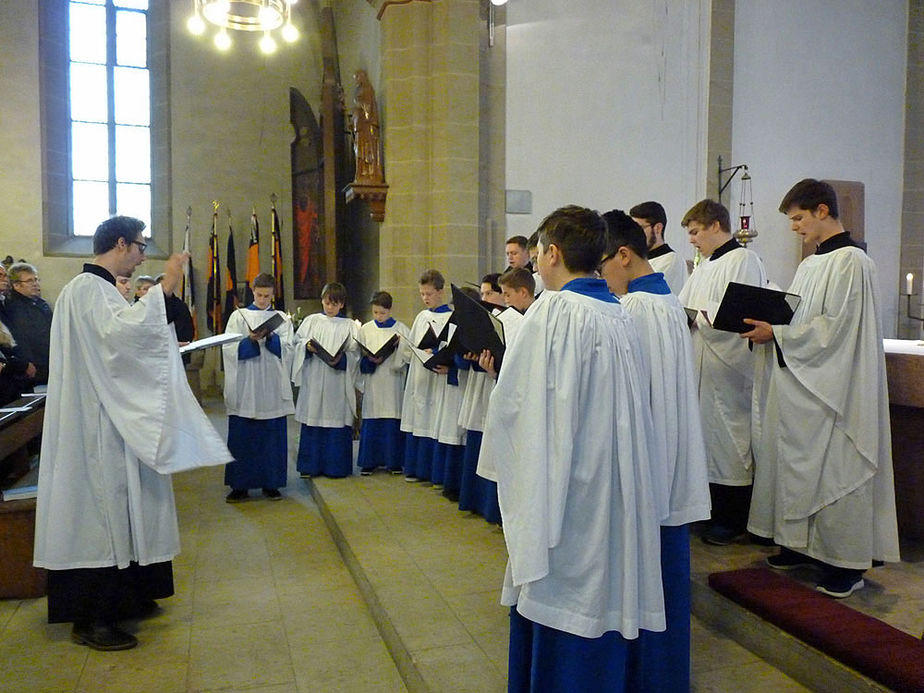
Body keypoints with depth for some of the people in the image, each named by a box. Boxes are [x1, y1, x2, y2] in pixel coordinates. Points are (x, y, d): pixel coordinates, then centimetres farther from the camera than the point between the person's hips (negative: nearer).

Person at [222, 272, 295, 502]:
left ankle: (270, 483, 12)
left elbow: (288, 349, 1)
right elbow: (229, 349, -2)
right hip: (244, 388, -1)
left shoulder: (282, 319, 11)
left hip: (272, 388, 1)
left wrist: (271, 337, -16)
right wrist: (250, 340, -18)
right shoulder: (238, 316, 8)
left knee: (272, 436, 3)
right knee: (241, 437, 1)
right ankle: (240, 485, 8)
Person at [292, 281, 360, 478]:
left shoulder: (349, 326, 7)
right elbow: (298, 341, 8)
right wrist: (307, 346, -13)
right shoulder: (311, 321, 11)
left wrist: (341, 359, -18)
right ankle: (310, 466, 12)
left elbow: (354, 354, 0)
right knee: (312, 422, 3)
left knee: (337, 422, 0)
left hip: (337, 382, -1)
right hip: (313, 380, 1)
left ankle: (335, 466, 9)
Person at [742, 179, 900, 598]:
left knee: (834, 470, -2)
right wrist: (766, 327, 1)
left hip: (832, 387, -9)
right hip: (800, 385, 9)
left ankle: (847, 564, 9)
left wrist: (777, 334, -17)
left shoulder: (851, 261, -12)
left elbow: (835, 327, -19)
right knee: (798, 464, 13)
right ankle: (803, 546, 25)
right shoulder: (811, 265, 15)